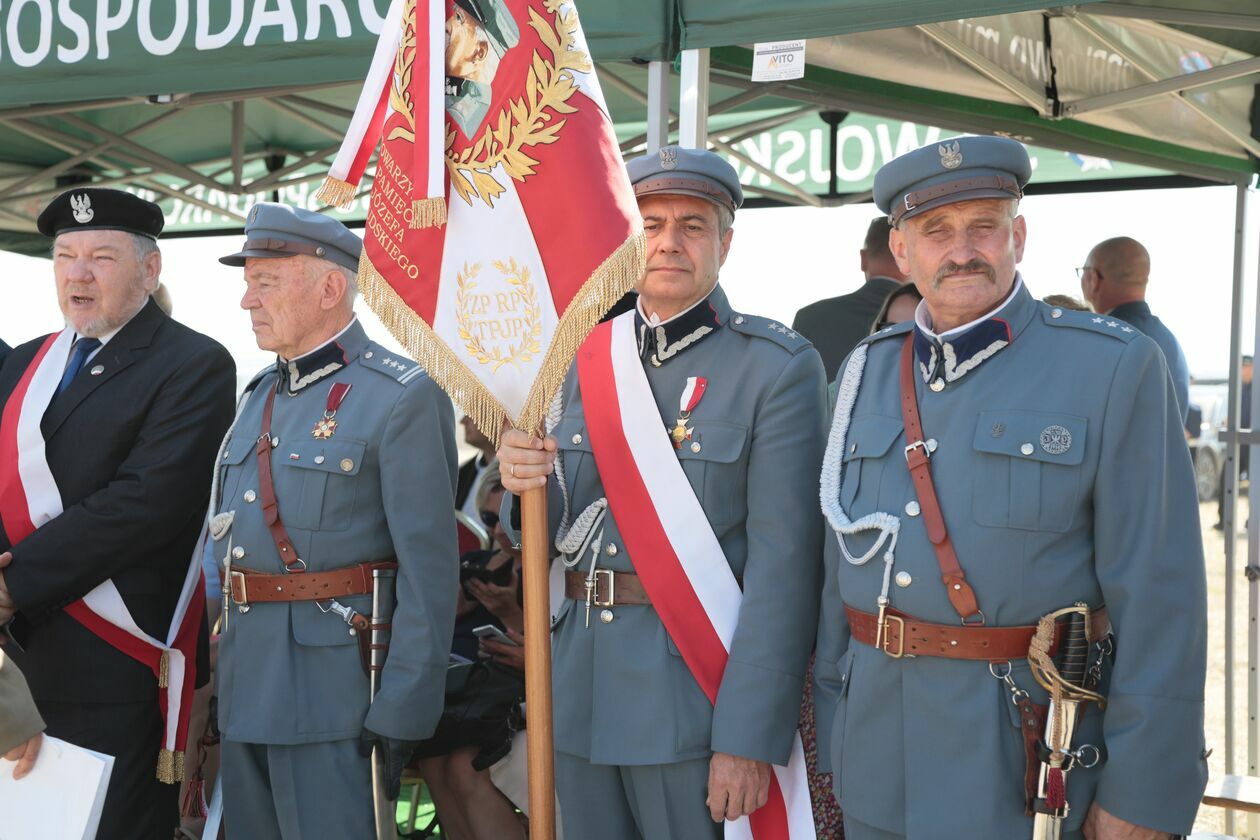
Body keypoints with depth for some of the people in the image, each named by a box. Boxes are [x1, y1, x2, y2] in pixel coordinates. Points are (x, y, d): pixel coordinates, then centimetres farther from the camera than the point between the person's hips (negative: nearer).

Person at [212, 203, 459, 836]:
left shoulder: (402, 398, -11)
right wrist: (219, 674, 15)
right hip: (243, 688, 8)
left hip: (332, 683, -8)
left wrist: (402, 713, -18)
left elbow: (429, 570, -16)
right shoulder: (260, 397, 14)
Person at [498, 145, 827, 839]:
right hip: (578, 690, 5)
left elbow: (783, 563, -14)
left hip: (696, 696, -5)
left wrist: (749, 737, -19)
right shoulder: (584, 359, 8)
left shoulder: (778, 367, -8)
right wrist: (525, 484, -12)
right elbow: (554, 532, 11)